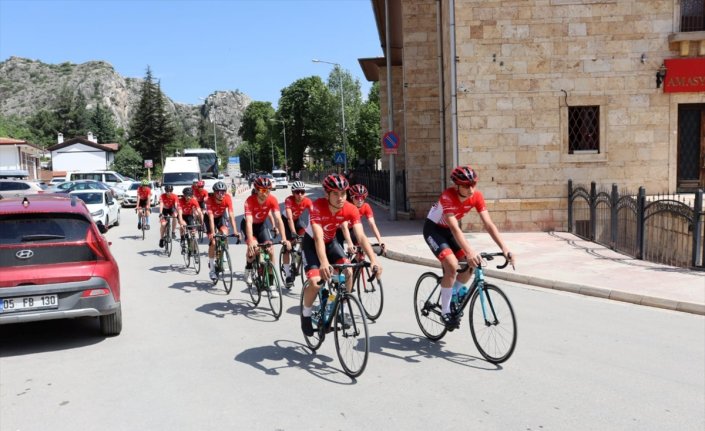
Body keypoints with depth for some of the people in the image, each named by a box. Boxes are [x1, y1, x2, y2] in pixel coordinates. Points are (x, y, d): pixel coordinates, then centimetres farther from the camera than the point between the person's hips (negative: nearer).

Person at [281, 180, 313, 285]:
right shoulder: (289, 200, -35)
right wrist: (294, 233, -56)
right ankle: (288, 274, -5)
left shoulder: (307, 201, -26)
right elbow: (289, 218, -44)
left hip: (297, 220, 3)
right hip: (286, 220, -3)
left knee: (304, 235, -26)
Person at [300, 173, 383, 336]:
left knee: (348, 271, -19)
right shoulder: (317, 206, -34)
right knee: (315, 282, -21)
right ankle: (306, 313, 7)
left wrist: (374, 260, -46)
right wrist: (324, 263, -60)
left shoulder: (351, 210, -24)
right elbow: (318, 237, -44)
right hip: (311, 242, -3)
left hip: (330, 241, 4)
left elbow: (361, 236, -31)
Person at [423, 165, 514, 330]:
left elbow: (488, 224, -22)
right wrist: (470, 252, -55)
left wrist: (504, 249, -32)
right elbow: (454, 228, -43)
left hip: (449, 230, 6)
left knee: (472, 264, -7)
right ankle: (445, 311, -9)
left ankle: (454, 297, 18)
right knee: (452, 265, -25)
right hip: (434, 229, -6)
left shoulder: (477, 196, -18)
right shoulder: (447, 196, -34)